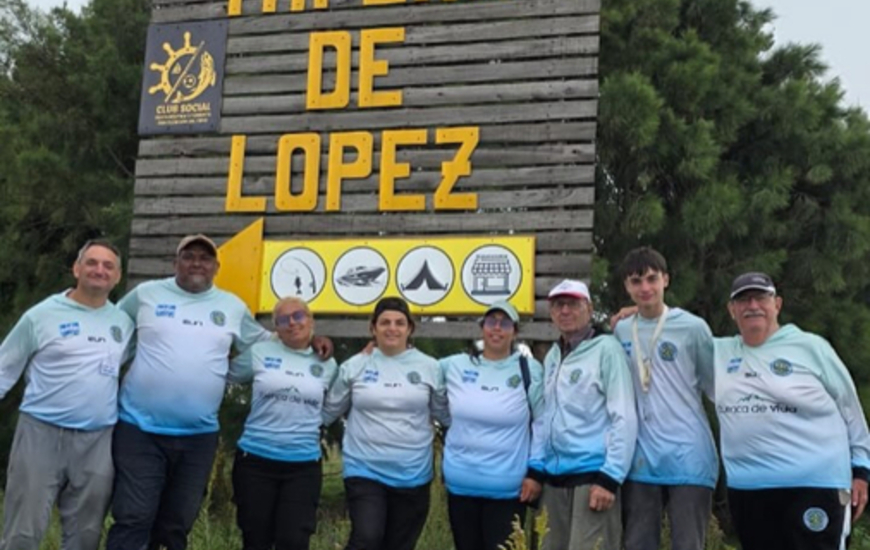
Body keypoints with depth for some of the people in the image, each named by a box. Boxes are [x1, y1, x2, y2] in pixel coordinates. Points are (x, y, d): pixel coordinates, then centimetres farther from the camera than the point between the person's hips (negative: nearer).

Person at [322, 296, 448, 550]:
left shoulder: (429, 367, 1)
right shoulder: (354, 366, -1)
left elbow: (445, 413, 9)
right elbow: (328, 410, 6)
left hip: (413, 475, 2)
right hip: (364, 471, -2)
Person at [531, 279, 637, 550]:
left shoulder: (606, 348, -6)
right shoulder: (552, 357, 14)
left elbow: (624, 418, -11)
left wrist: (610, 476, -16)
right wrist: (535, 467, 12)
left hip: (593, 473, -7)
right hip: (555, 475, 7)